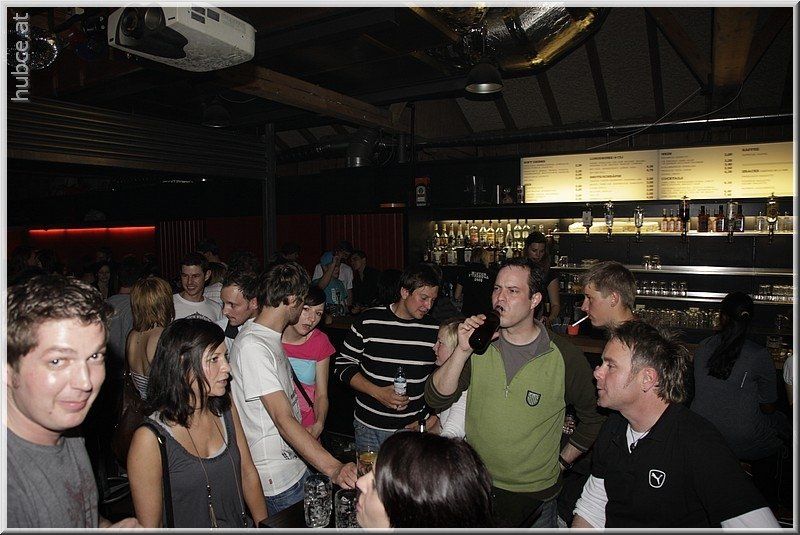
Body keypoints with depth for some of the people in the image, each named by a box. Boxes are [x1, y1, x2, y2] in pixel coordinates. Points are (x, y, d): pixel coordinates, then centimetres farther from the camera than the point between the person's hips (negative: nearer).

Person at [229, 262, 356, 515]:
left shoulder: (271, 337, 8)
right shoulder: (253, 346, -25)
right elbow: (283, 420, -31)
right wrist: (333, 468, -37)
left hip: (295, 463, 9)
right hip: (277, 480, -9)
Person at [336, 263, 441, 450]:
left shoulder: (435, 330, -2)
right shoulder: (368, 321, -8)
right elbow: (343, 366, -3)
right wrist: (378, 392, -14)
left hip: (415, 428, 1)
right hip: (369, 428, -1)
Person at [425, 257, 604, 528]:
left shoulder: (566, 358, -13)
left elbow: (592, 418, 2)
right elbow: (436, 399, -13)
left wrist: (561, 462, 1)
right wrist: (462, 351, -24)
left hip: (534, 495, -2)